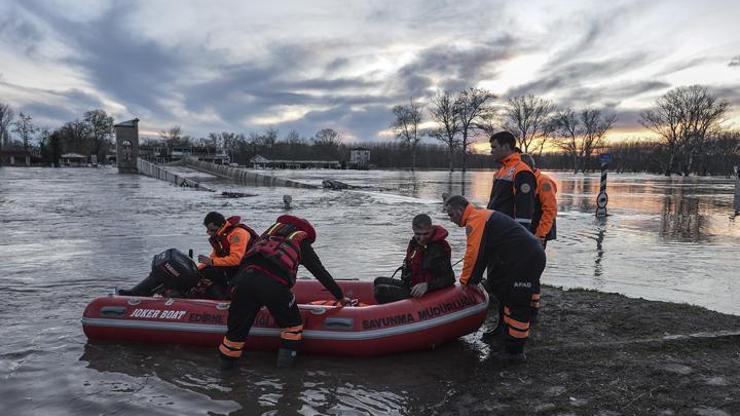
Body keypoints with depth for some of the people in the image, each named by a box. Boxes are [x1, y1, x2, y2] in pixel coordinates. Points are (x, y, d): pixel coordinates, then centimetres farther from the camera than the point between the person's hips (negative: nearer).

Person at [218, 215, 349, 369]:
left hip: (246, 274, 4)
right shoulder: (302, 243, 22)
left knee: (238, 322, 19)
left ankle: (226, 361, 30)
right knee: (292, 323, 20)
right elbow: (321, 273, 24)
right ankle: (286, 357, 20)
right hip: (274, 285, -4)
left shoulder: (273, 228, 32)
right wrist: (340, 296, 33)